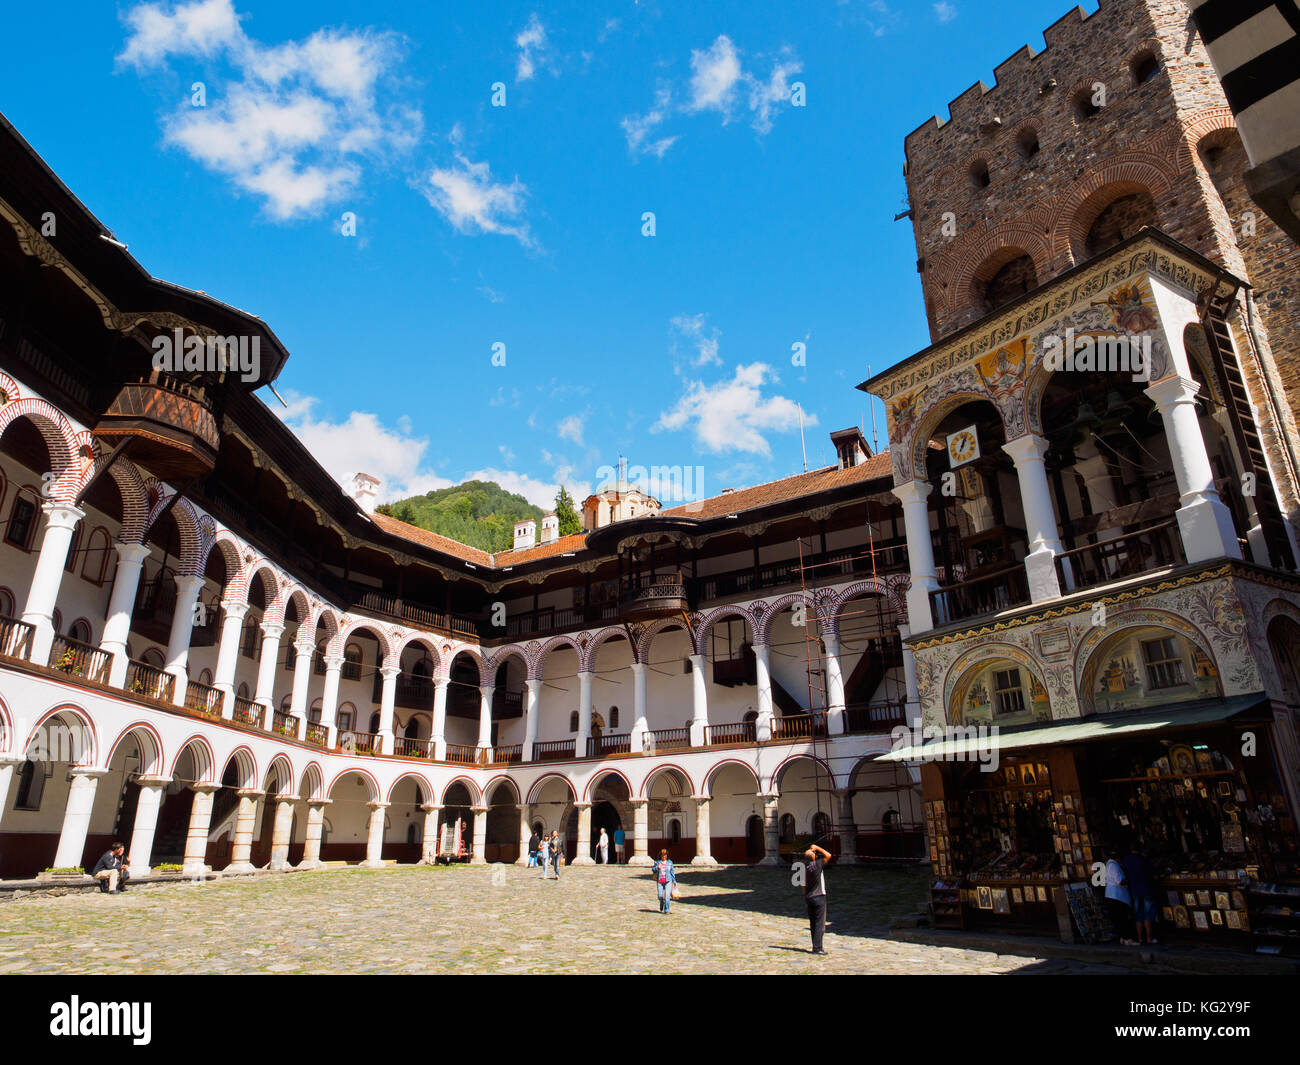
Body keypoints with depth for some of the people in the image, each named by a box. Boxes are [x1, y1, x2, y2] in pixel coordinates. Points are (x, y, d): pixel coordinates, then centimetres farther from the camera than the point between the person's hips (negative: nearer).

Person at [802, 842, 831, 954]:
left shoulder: (805, 867, 3)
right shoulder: (818, 864, -13)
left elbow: (804, 884, 7)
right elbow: (828, 855, -5)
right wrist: (817, 848, -1)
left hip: (809, 897, 6)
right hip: (819, 897, -6)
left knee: (813, 924, 11)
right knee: (820, 924, -3)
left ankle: (815, 946, 16)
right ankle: (817, 948, -7)